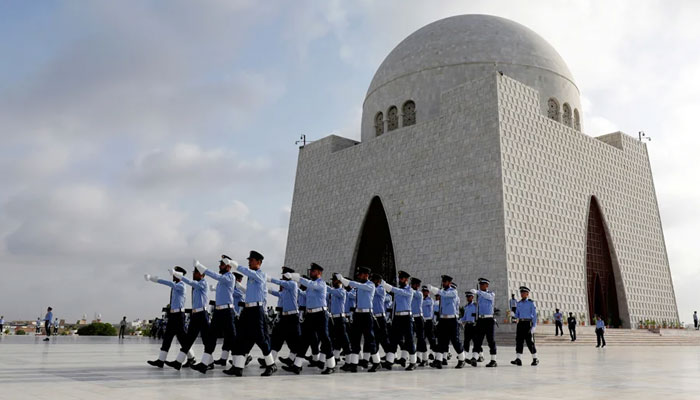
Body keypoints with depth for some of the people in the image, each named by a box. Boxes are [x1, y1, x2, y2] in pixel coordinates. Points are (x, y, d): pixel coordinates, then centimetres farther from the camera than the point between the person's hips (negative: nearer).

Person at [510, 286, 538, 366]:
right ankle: (518, 359, 0)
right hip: (520, 323, 5)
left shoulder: (531, 303, -3)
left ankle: (535, 359, 12)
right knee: (519, 341, 0)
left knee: (530, 342, -2)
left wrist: (534, 326, -12)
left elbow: (534, 315, -5)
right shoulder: (519, 303, 14)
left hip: (528, 323, -5)